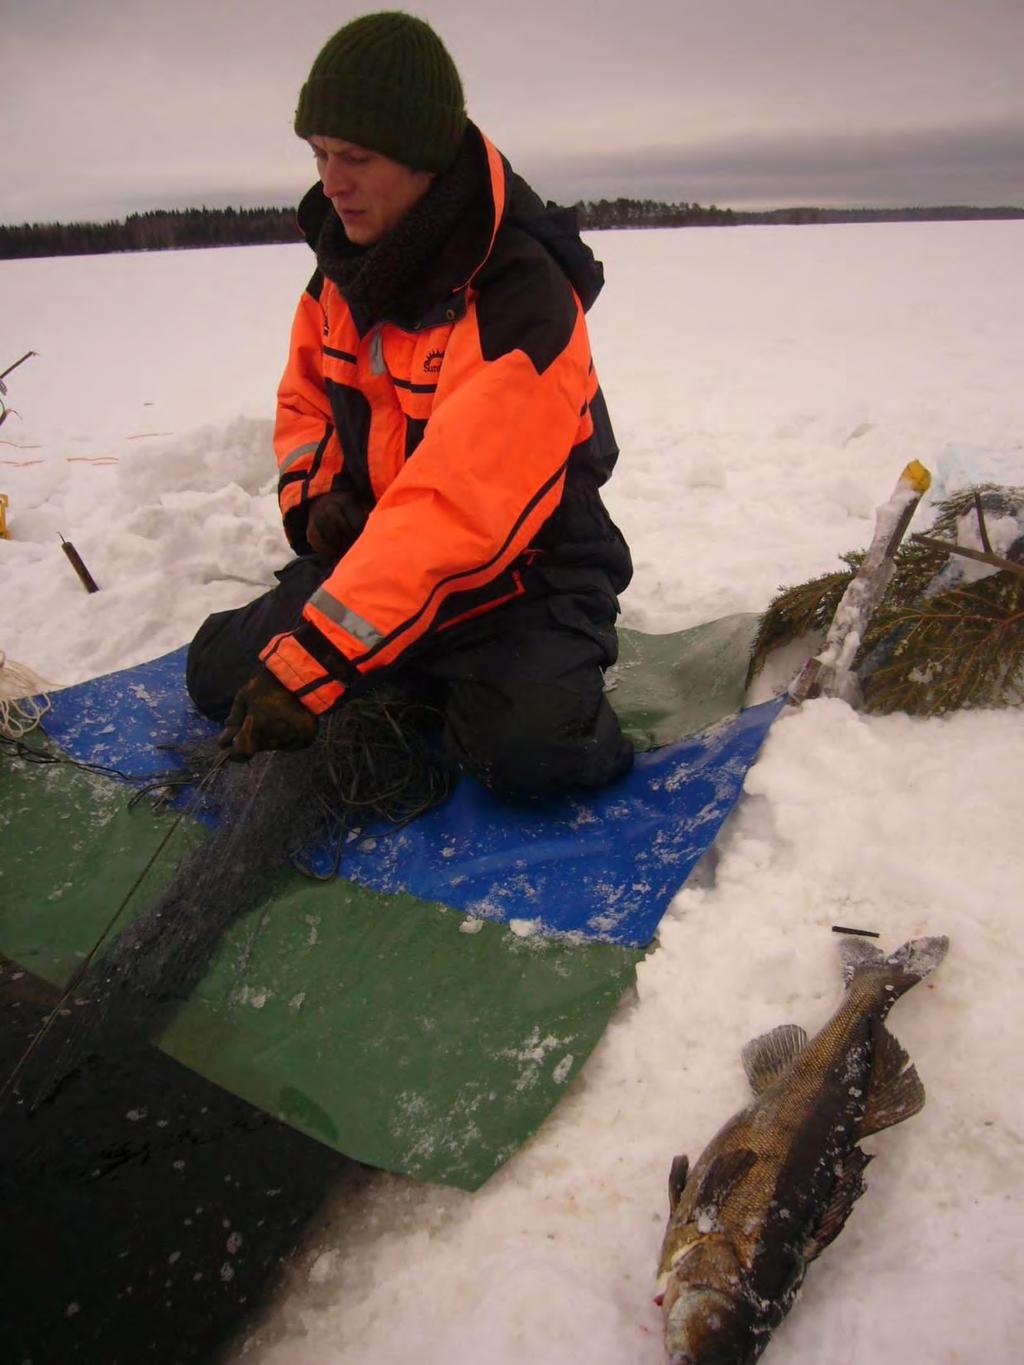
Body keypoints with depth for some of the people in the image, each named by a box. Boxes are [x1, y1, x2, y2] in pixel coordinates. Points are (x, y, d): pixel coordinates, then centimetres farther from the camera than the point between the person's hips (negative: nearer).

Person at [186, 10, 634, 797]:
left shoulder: (520, 296, -25)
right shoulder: (346, 265, 1)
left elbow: (452, 511, -34)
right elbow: (306, 400, 16)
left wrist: (311, 665, -36)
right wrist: (316, 495, -7)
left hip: (522, 569, -6)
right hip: (373, 549, 7)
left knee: (526, 752, -30)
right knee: (219, 674, 0)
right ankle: (433, 681, 14)